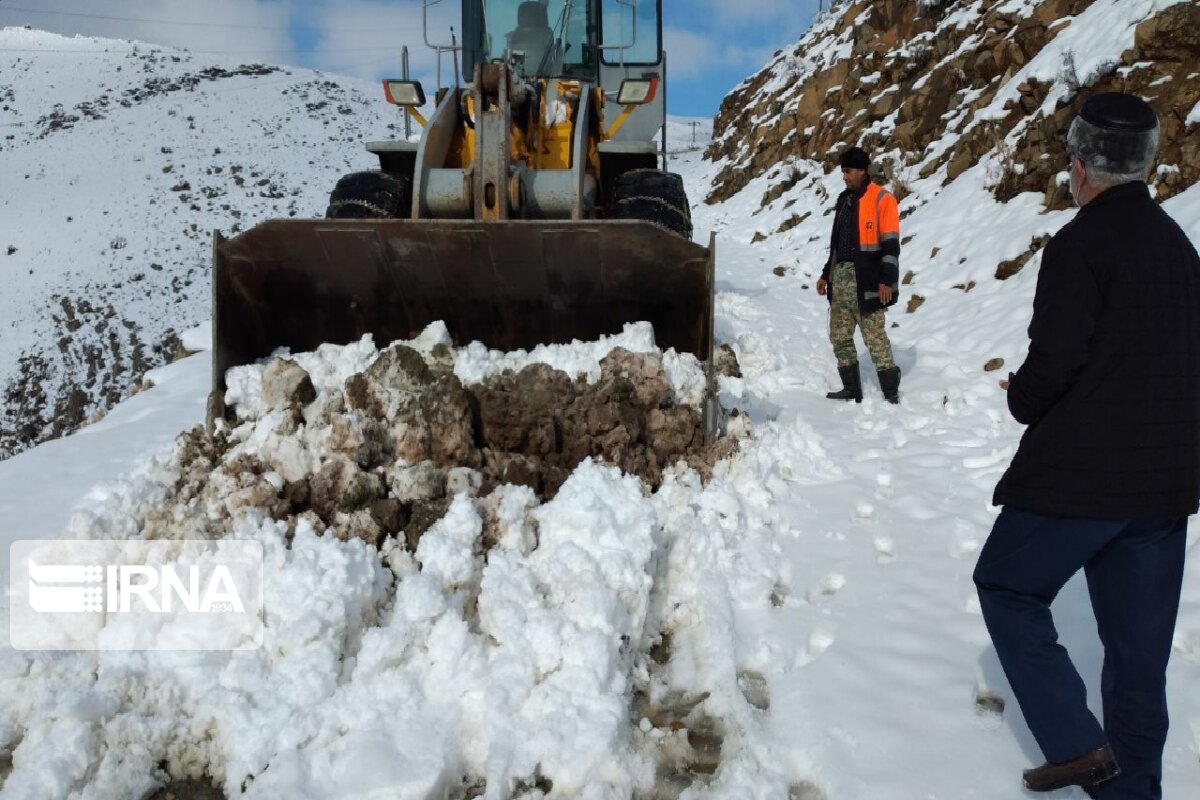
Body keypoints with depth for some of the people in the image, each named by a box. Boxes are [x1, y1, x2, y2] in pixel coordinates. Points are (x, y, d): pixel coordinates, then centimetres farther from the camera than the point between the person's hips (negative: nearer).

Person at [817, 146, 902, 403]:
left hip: (866, 281, -7)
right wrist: (826, 274, 21)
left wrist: (886, 280, -17)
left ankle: (891, 394, 1)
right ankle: (852, 389, 17)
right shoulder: (844, 199, 16)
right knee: (839, 337, 8)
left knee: (875, 338, -6)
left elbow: (890, 244, -11)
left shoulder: (882, 199, -7)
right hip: (841, 279, 7)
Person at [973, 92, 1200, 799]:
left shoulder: (1080, 245, -14)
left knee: (1008, 586, 12)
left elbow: (1052, 363, -20)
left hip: (1080, 471, -7)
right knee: (1138, 641, 15)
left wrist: (1021, 398, 1)